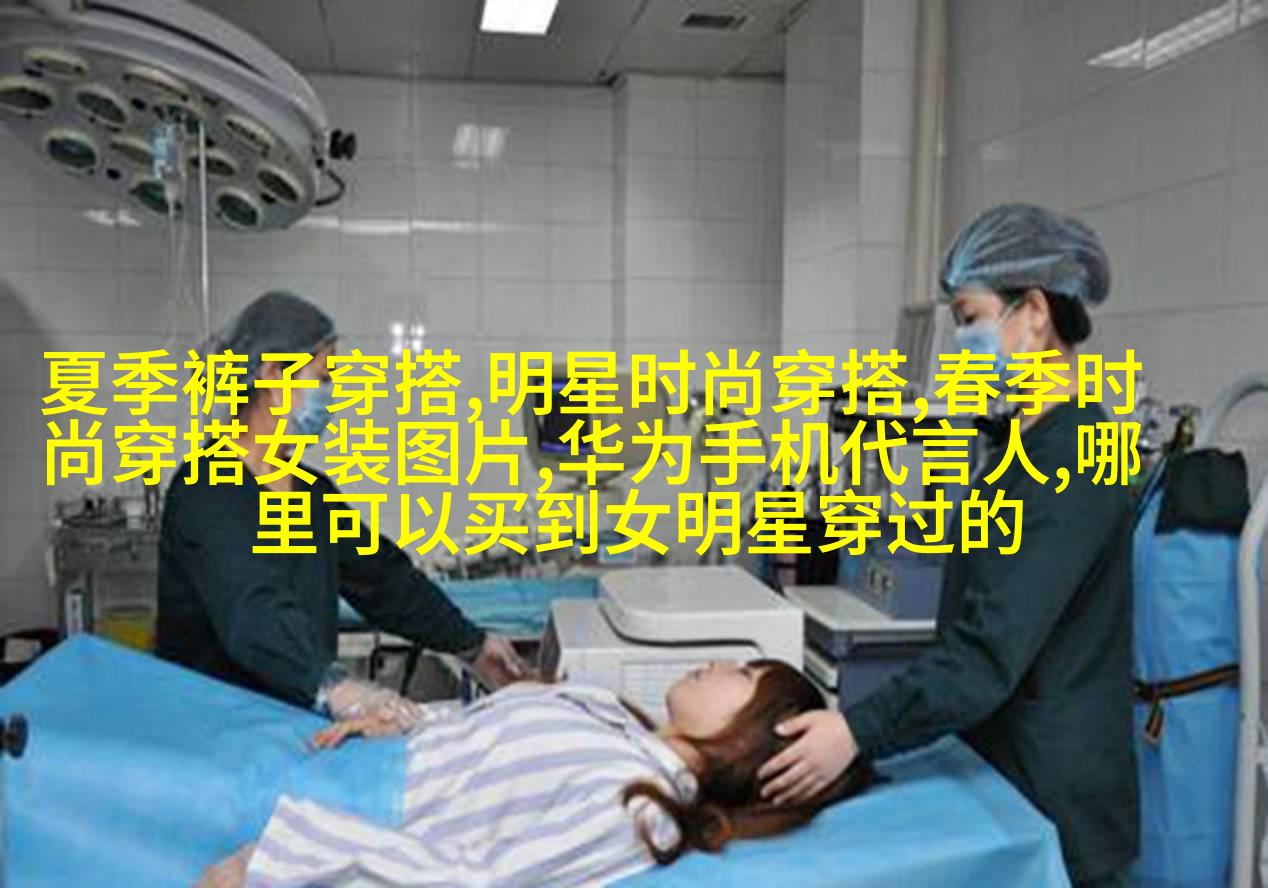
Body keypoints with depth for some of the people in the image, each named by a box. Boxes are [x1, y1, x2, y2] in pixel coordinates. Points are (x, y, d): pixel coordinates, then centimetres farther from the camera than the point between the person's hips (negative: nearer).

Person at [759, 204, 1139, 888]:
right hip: (1000, 763, 9)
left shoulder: (1069, 455, -21)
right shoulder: (1032, 439, 9)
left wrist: (860, 729, -34)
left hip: (1047, 800, -9)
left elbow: (994, 649, -28)